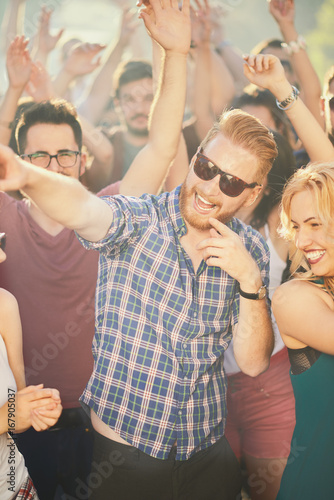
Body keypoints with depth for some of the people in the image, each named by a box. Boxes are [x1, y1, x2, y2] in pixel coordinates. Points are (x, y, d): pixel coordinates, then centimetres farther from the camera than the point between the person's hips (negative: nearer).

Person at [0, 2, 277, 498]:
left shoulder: (250, 248, -1)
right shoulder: (136, 220, -13)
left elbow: (253, 363, -4)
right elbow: (82, 207, -36)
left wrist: (249, 281, -20)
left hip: (209, 446, 3)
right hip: (123, 447, -3)